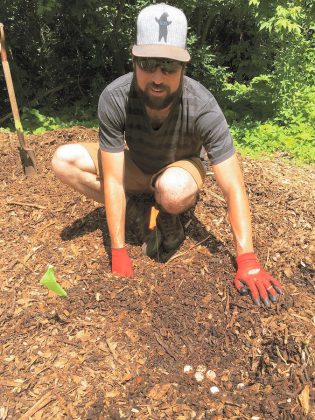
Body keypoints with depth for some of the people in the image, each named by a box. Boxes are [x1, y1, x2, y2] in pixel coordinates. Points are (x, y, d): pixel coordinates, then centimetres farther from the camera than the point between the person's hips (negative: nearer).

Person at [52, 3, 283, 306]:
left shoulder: (203, 108, -33)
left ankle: (165, 215, -3)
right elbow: (113, 181, -26)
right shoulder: (114, 99, -29)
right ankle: (139, 215, -8)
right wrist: (118, 252, -26)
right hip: (135, 168, 3)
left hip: (181, 169, -2)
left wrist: (247, 262, -34)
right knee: (64, 161, -18)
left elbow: (234, 189, -31)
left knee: (172, 189, -40)